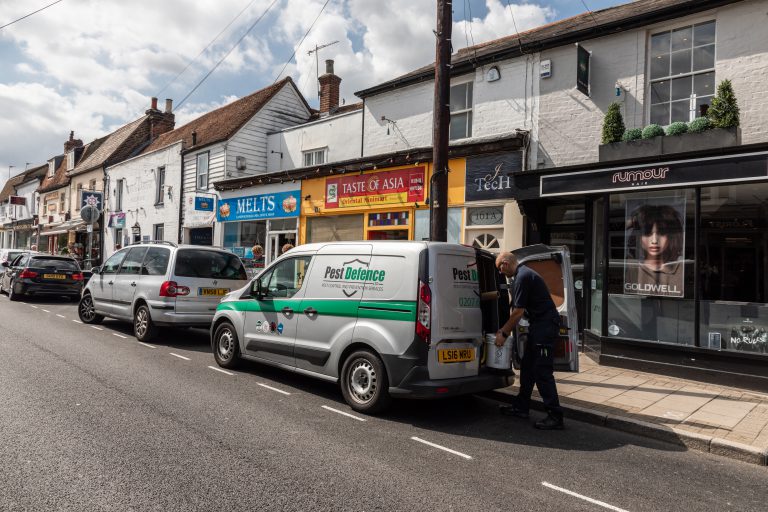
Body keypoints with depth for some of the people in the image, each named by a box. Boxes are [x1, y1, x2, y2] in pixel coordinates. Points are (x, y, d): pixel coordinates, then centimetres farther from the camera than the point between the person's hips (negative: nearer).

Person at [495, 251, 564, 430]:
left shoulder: (523, 276, -16)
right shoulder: (524, 274, 16)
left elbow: (518, 312, -17)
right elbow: (517, 310, 19)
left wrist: (504, 333, -7)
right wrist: (505, 329, 17)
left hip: (545, 326, -11)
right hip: (539, 326, 11)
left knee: (543, 371, -8)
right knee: (527, 367, 16)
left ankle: (555, 416, -2)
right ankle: (521, 407, 25)